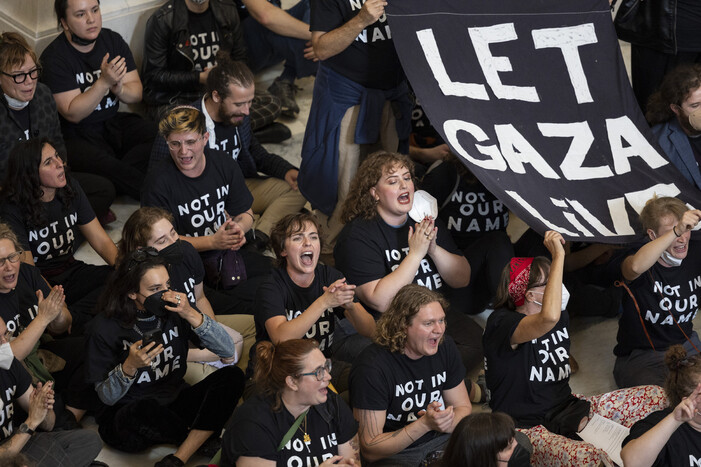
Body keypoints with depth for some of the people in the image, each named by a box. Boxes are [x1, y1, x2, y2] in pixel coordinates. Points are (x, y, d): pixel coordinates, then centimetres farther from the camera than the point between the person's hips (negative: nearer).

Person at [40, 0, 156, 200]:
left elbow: (137, 94, 4)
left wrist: (119, 88, -20)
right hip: (77, 136, -5)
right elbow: (72, 114, -16)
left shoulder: (113, 41, 4)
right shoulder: (54, 58, -11)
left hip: (114, 123, 5)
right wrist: (104, 82, -26)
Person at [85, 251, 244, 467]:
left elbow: (228, 351, -7)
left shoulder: (174, 311, -2)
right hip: (128, 417, -4)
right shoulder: (107, 327, -11)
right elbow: (107, 397, -10)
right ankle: (204, 440, -9)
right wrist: (130, 366, -29)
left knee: (232, 376, -19)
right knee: (145, 409, -40)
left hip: (175, 404, 4)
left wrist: (191, 315, -20)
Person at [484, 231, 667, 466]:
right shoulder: (501, 323, -18)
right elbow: (548, 318, -39)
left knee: (658, 396, -4)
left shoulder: (561, 315, 9)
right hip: (527, 427, -8)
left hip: (564, 411, 8)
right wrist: (559, 256, -32)